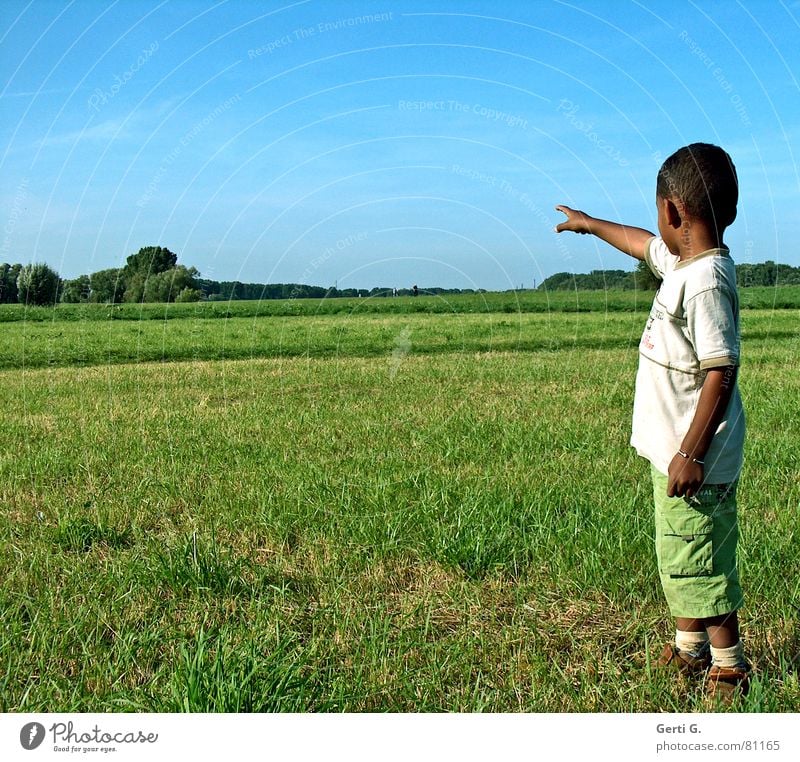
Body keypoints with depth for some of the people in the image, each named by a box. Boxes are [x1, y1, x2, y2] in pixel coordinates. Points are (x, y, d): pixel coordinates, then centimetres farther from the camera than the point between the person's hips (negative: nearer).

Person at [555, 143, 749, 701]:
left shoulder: (706, 280, -23)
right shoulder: (682, 260, 6)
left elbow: (722, 373, -27)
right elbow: (643, 243, 28)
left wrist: (692, 453, -27)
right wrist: (590, 224, 43)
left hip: (696, 458, -10)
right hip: (675, 448, 10)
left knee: (698, 562, 1)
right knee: (681, 556, 21)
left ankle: (730, 668, 17)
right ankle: (689, 650, 37)